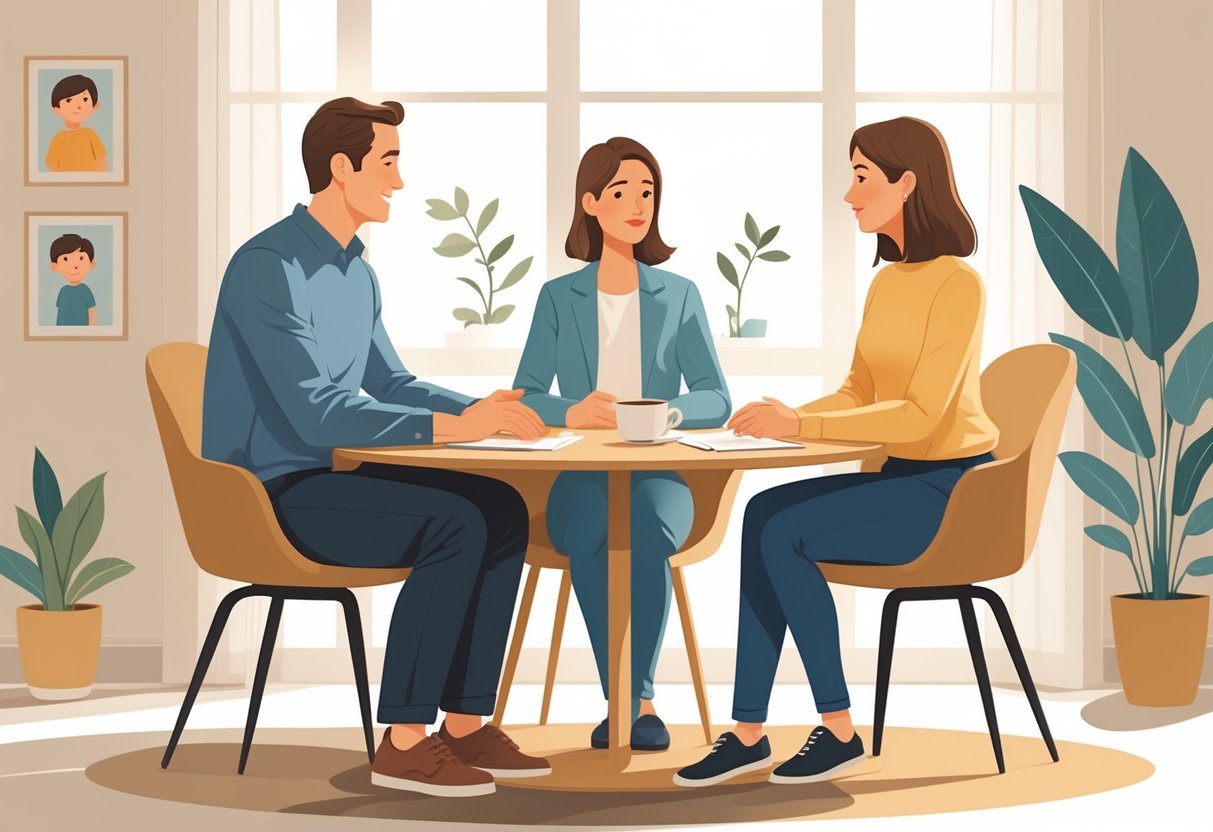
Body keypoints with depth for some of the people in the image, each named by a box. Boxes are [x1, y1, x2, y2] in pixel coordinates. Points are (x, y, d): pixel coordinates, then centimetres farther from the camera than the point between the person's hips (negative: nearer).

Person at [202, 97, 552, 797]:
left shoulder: (358, 273, 13)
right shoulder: (269, 267, -17)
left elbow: (391, 384, 22)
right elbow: (313, 411, -25)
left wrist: (481, 410, 3)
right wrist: (450, 426, -26)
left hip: (327, 477, 9)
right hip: (267, 493, -9)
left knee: (504, 509, -7)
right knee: (454, 524, -26)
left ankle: (465, 724, -4)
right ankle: (405, 742, -19)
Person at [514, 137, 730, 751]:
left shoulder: (679, 296, 11)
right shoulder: (558, 297, 10)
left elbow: (715, 400, 4)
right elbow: (524, 398, 1)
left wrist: (666, 412, -19)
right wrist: (571, 414, -21)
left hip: (659, 474, 0)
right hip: (581, 477, 0)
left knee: (648, 529, -36)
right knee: (589, 533, -36)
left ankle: (635, 698, -26)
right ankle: (630, 699, -25)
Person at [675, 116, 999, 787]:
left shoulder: (956, 283, -16)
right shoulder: (886, 282, 12)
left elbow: (922, 412, -23)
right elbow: (859, 392, 15)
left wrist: (800, 427, -24)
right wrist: (787, 416, -5)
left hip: (952, 489, -8)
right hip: (903, 477, 8)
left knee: (782, 532, -21)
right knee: (762, 515, -13)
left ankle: (838, 729, -10)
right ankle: (749, 732, -13)